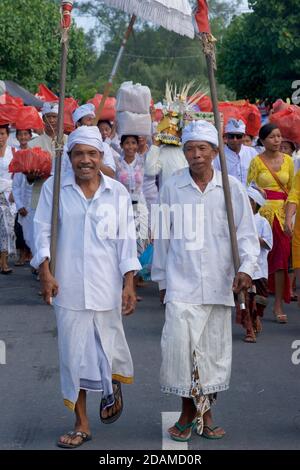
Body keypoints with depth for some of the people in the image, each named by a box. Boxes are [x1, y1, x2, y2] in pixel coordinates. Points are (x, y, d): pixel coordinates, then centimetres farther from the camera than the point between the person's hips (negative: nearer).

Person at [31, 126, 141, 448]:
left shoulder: (117, 192, 4)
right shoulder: (54, 188, 1)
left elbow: (126, 240, 4)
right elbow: (43, 231, 3)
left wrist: (129, 283, -1)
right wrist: (45, 271, -7)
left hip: (106, 286, 0)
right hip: (68, 288, 0)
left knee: (108, 346, 5)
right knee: (73, 353, 4)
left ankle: (113, 387, 42)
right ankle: (81, 424, 18)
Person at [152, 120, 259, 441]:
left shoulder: (231, 187, 2)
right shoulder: (172, 187, 3)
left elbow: (246, 232, 4)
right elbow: (163, 236, 9)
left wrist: (246, 267, -12)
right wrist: (161, 279, 11)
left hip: (219, 282, 1)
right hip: (181, 282, -1)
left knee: (214, 347, 8)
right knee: (179, 343, -11)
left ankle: (205, 411, 24)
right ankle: (188, 410, 8)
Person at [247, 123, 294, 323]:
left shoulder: (288, 160, 9)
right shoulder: (257, 161, -1)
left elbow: (292, 190, 13)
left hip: (282, 212, 3)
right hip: (262, 211, -3)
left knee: (281, 258, -1)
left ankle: (279, 305, 4)